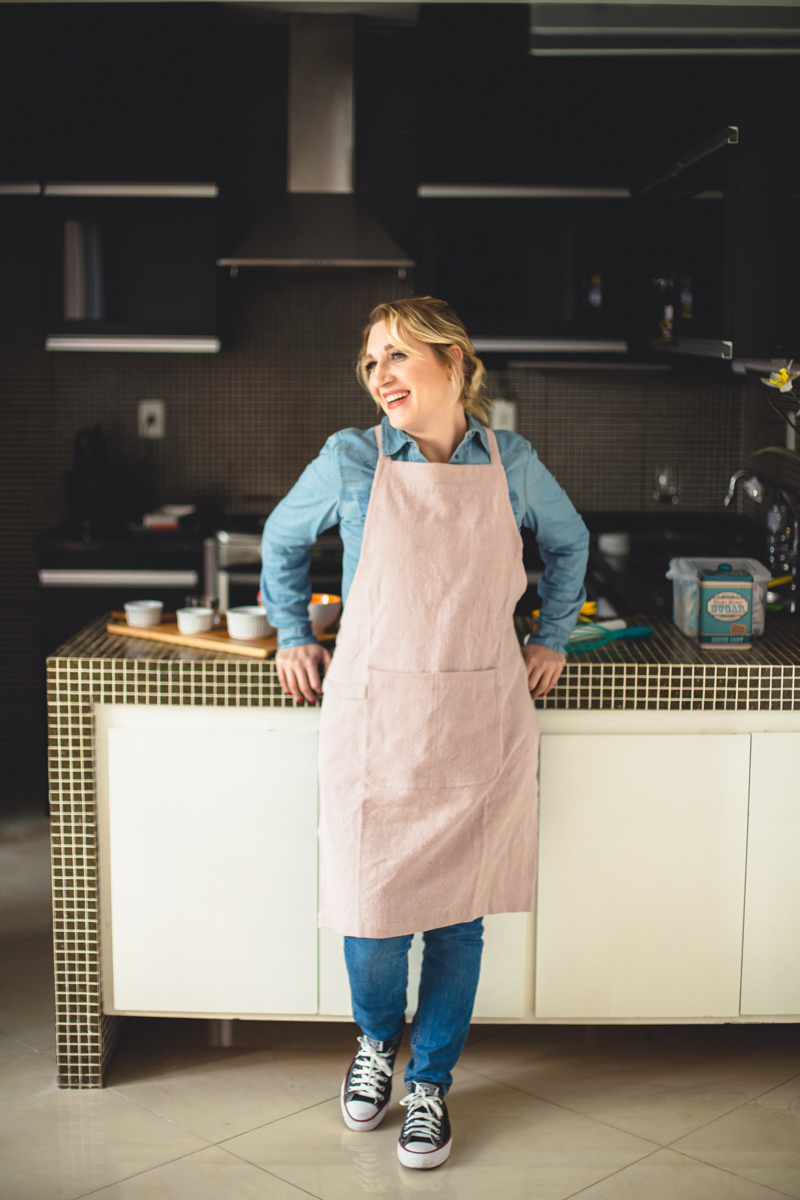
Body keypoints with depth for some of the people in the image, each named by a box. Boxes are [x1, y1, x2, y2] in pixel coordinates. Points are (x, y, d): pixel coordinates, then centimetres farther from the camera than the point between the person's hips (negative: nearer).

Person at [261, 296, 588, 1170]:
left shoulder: (512, 465, 1)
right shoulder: (350, 461, -3)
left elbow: (567, 543, 21)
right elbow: (282, 543, 15)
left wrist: (552, 636, 17)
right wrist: (293, 637, 12)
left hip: (483, 723, 1)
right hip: (375, 716, -1)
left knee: (458, 915, 7)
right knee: (374, 913, 1)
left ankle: (431, 1082, 29)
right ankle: (377, 1039, 34)